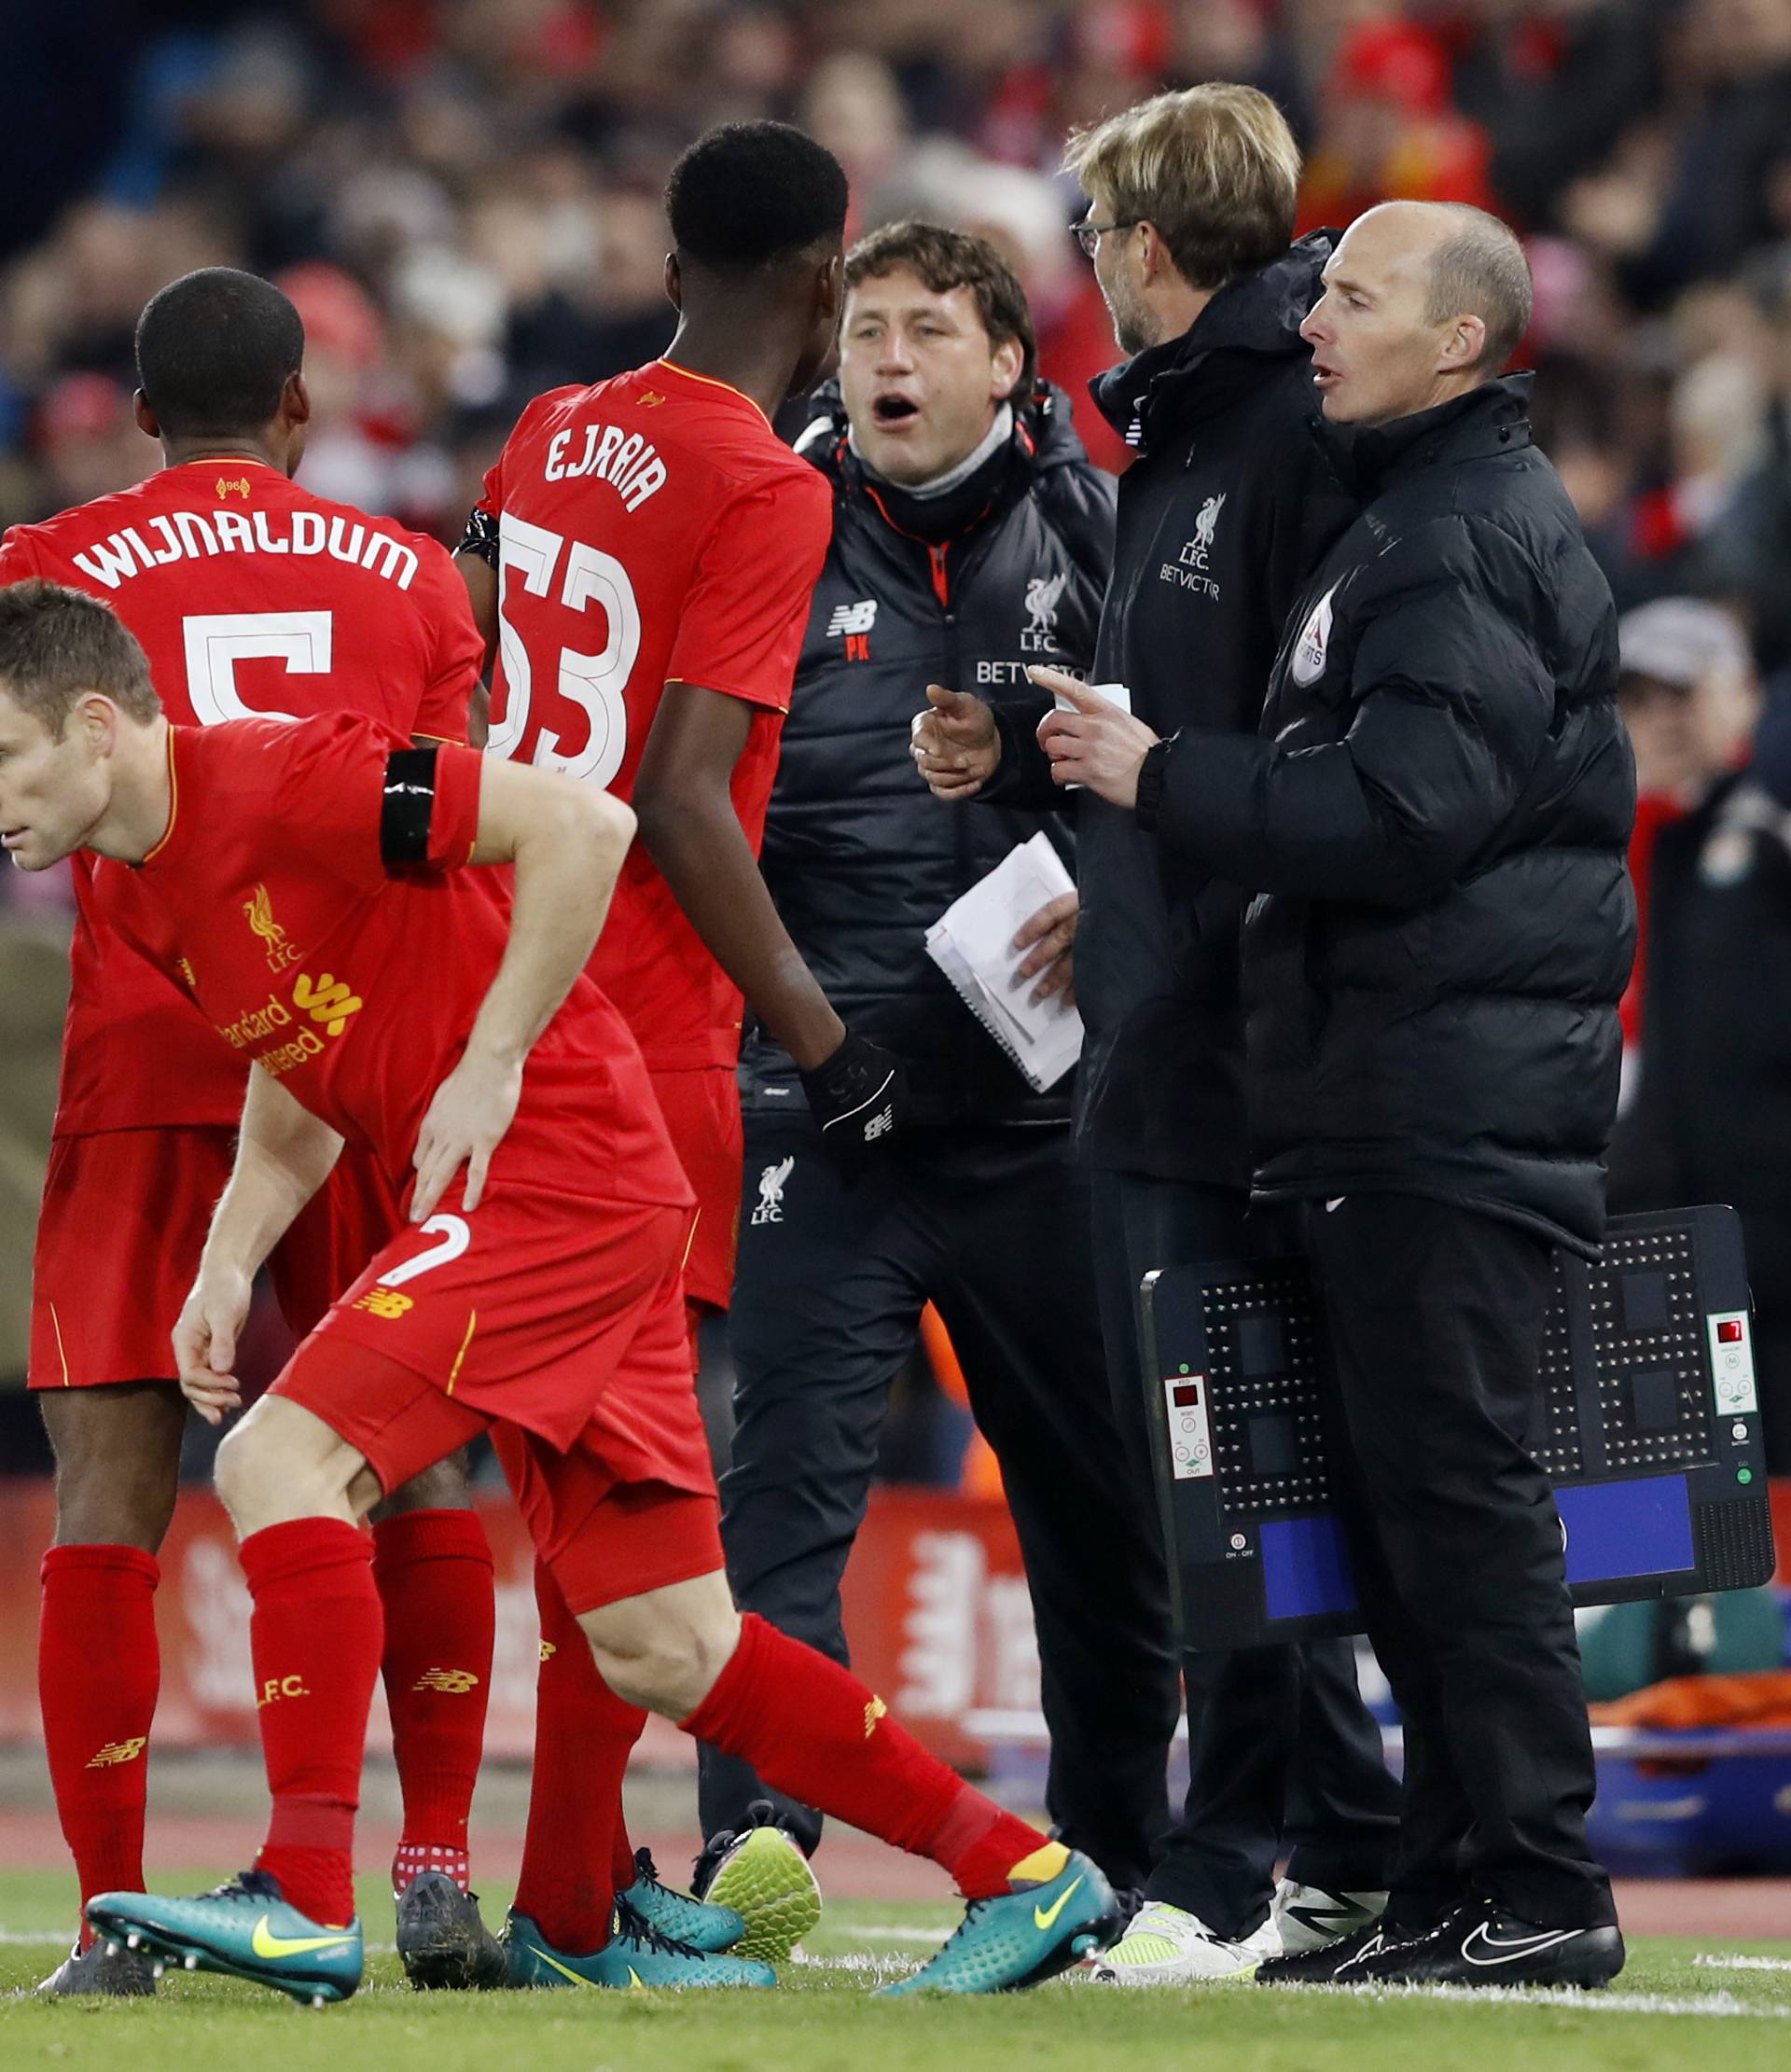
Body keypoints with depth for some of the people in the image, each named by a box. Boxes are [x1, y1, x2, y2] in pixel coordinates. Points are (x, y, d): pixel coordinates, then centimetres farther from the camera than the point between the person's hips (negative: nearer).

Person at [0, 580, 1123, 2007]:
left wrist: (491, 1064, -18)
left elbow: (581, 823, -20)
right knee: (665, 1654, 7)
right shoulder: (144, 892, 12)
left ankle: (306, 1900, -19)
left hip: (557, 1171, -10)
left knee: (284, 1462, -19)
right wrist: (229, 1264, 9)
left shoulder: (275, 781, -16)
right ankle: (1025, 1876, 14)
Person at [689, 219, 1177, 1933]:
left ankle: (1117, 1851, 23)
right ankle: (754, 1837, -21)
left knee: (1102, 1500, 9)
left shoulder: (1094, 532, 6)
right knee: (791, 1469, -14)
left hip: (1043, 1108, 2)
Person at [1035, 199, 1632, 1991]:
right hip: (1384, 1102, 10)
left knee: (1456, 1486, -10)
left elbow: (1400, 816, -21)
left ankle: (1541, 1891, -8)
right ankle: (1448, 1887, 13)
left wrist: (1163, 779, -13)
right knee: (1398, 1492, 10)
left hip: (1456, 1094, -10)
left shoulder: (1473, 533, -11)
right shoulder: (1410, 516, 22)